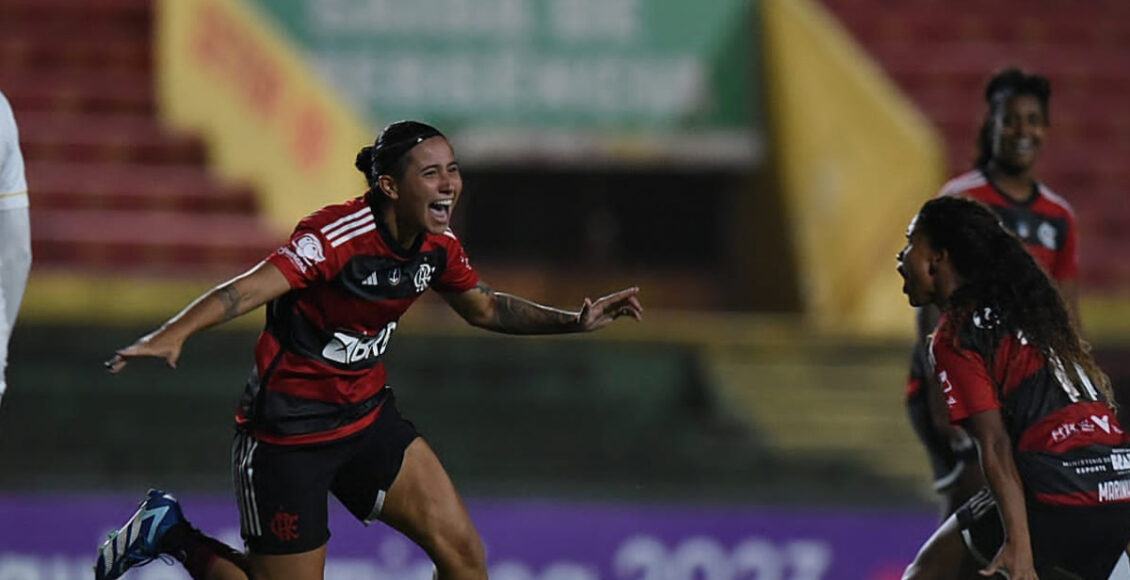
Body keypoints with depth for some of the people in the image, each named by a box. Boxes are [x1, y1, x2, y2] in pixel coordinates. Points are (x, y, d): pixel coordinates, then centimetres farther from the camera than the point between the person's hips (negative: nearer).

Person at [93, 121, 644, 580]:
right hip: (289, 434, -7)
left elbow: (485, 308, 19)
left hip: (366, 415, 7)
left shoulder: (438, 248, -2)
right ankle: (174, 535, 19)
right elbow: (251, 287, -38)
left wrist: (575, 320, 11)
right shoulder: (339, 235, -26)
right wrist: (174, 333, -54)